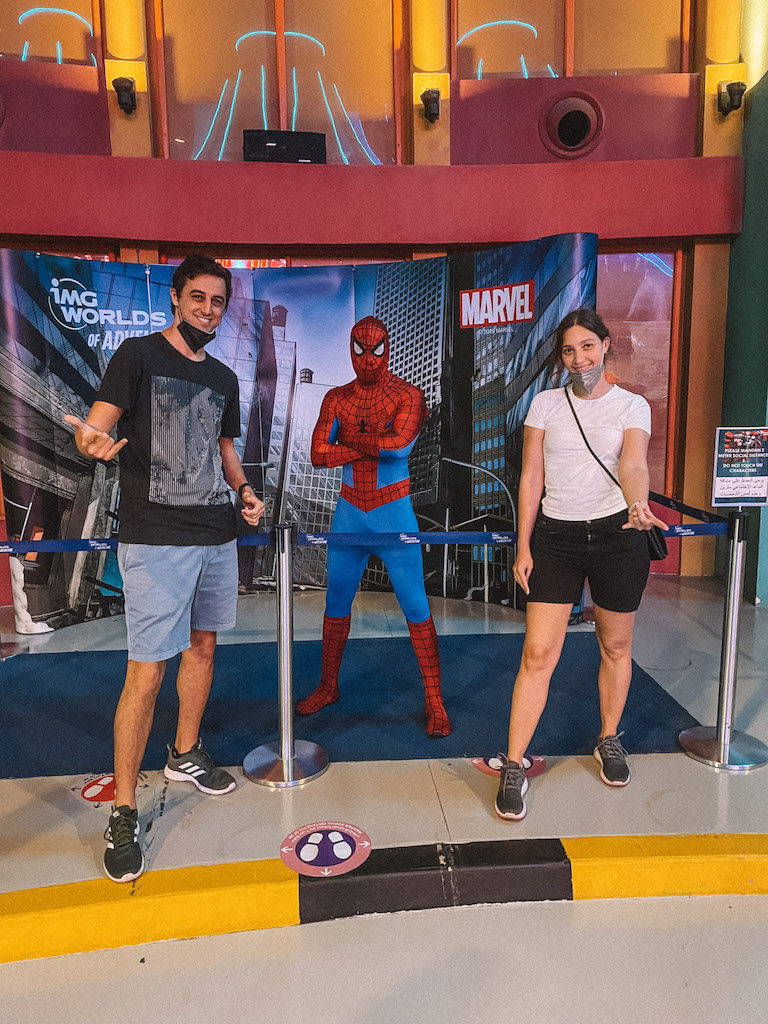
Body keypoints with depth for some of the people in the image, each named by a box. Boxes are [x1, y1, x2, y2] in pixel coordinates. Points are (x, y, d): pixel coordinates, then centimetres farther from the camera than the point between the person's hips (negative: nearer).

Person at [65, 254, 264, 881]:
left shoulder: (224, 378, 15)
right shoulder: (138, 356, -3)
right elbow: (94, 427, -10)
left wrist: (244, 489, 6)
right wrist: (92, 440, -34)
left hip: (218, 534, 7)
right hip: (156, 539, -7)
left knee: (203, 645, 17)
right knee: (147, 671, -7)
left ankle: (185, 756, 38)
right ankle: (124, 813, 7)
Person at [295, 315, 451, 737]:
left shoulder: (407, 395, -3)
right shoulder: (336, 398, 7)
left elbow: (400, 444, -22)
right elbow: (318, 454, -7)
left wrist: (349, 439, -12)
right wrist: (374, 446, -14)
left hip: (394, 512, -3)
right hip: (349, 512, 4)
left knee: (415, 605, -2)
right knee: (336, 602, 12)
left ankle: (435, 701, 9)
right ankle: (328, 687, 30)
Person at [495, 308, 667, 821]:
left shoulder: (633, 405, 3)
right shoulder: (546, 403, 5)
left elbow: (633, 463, -16)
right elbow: (531, 478, 4)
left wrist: (638, 506, -38)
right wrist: (523, 547, -1)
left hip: (617, 535, 0)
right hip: (556, 537, 0)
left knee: (616, 648, 13)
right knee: (538, 654, -5)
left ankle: (609, 740, 37)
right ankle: (513, 768, 5)